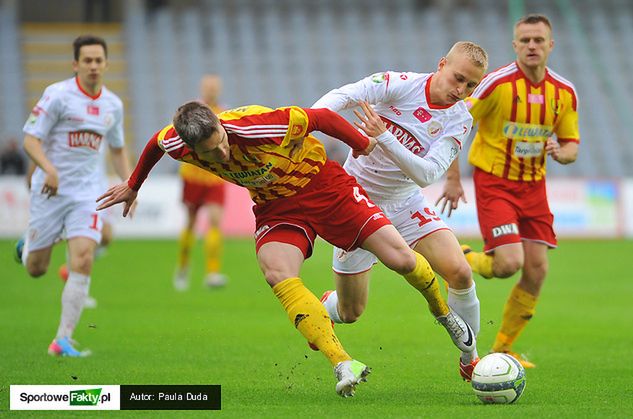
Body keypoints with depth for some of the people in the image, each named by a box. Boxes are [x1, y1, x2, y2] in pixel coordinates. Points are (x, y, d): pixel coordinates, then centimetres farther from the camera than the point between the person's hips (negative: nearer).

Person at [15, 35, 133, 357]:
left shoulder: (113, 105, 8)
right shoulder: (57, 95, -10)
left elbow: (117, 149, 24)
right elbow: (31, 139, -12)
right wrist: (49, 169, -30)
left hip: (87, 193, 3)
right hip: (50, 190, -3)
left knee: (82, 261, -16)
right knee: (36, 269, 5)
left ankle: (63, 340, -11)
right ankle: (27, 246, 45)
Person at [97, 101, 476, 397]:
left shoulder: (259, 126, -35)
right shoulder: (178, 144, -21)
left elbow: (322, 118, -19)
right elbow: (156, 143, 5)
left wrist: (362, 144, -5)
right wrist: (132, 186, 21)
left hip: (324, 185, -3)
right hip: (276, 208, 3)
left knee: (400, 258, -8)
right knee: (278, 275, -27)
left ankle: (443, 311, 26)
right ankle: (344, 365, -29)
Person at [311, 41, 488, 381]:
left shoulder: (460, 120, -10)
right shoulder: (400, 85, -17)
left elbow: (427, 173, -23)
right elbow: (341, 96, -28)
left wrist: (384, 137, -37)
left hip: (405, 203, 2)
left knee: (459, 272, -19)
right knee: (350, 312, 2)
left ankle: (469, 360, 1)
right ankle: (323, 308, 42)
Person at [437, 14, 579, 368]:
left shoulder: (565, 92, -1)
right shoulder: (498, 83, -16)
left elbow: (572, 146, 9)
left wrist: (559, 152, -15)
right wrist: (453, 179, -13)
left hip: (533, 185, 5)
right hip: (493, 182, -5)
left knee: (537, 270, -1)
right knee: (508, 264, -19)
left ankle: (503, 347, 16)